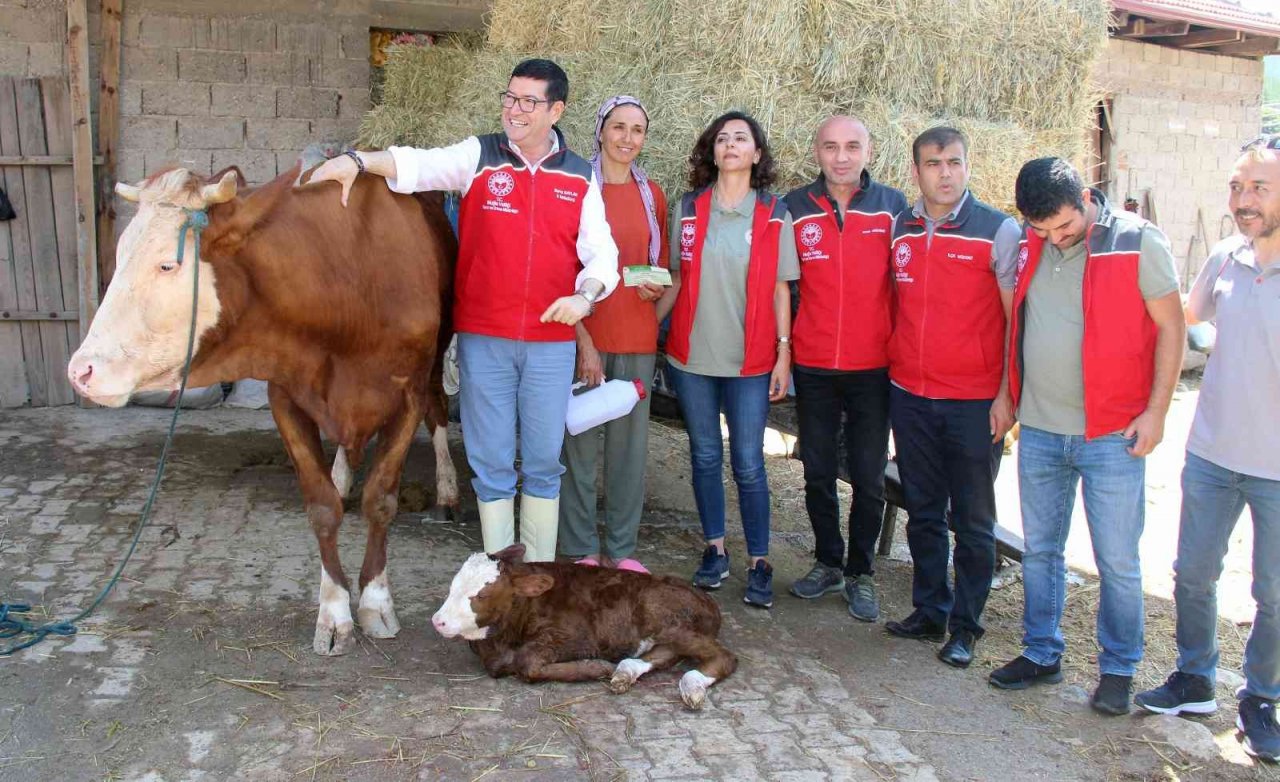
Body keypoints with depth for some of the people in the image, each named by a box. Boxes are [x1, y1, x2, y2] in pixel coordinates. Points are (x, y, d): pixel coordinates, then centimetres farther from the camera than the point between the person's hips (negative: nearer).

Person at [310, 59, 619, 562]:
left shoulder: (581, 178, 7)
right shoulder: (478, 156, 2)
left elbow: (601, 252, 3)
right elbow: (418, 164, -14)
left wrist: (585, 295, -17)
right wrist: (358, 160, -32)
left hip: (552, 341, 1)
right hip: (483, 337, -1)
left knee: (544, 461, 10)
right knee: (491, 463, 6)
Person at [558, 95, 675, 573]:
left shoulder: (652, 194, 11)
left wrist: (658, 290, -2)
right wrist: (582, 339, -12)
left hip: (637, 339, 4)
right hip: (584, 335, -4)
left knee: (631, 444, 8)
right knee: (581, 443, 0)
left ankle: (620, 549, 21)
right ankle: (580, 551, 14)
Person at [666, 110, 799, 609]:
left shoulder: (774, 213, 1)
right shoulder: (689, 208, 5)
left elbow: (780, 289, 2)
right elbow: (676, 278, 12)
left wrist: (784, 353, -2)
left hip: (750, 360, -2)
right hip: (692, 354, 2)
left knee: (749, 465, -1)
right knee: (705, 456, 11)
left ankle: (759, 564, 11)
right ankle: (715, 550, 24)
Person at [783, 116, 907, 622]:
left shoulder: (892, 206, 0)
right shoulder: (795, 208, 2)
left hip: (873, 366, -1)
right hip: (813, 366, 2)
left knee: (868, 477, 5)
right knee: (818, 471, 12)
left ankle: (861, 573, 21)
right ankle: (827, 562, 29)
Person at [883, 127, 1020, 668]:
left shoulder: (999, 230, -5)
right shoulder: (898, 230, 7)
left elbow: (1017, 318, -5)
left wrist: (1007, 394, -11)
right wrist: (888, 370, 9)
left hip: (975, 401, -4)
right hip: (909, 395, 4)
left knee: (973, 521, 6)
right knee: (923, 512, 13)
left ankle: (965, 626, 17)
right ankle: (929, 612, 26)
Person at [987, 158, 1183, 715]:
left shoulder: (1138, 242, -9)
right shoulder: (1030, 247, 5)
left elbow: (1170, 326, -6)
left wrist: (1156, 409, -9)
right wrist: (1006, 393, 15)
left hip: (1112, 435, -4)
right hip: (1038, 429, 5)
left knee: (1117, 560, 5)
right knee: (1040, 549, 14)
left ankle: (1118, 668, 22)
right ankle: (1041, 652, 29)